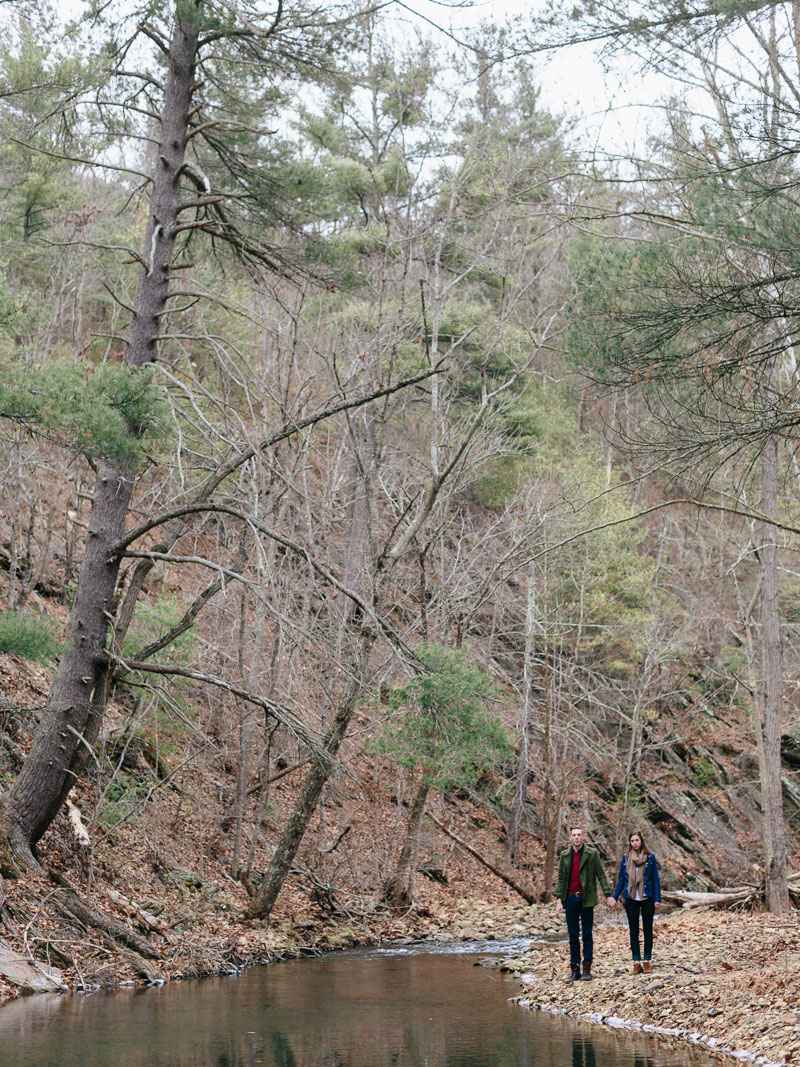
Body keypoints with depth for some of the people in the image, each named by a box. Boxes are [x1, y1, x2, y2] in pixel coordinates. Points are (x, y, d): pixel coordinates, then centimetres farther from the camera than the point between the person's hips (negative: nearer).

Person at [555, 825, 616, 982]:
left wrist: (608, 896, -6)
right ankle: (574, 970, 9)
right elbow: (561, 879, 11)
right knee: (573, 936, 5)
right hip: (570, 899, 3)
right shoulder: (564, 856, 9)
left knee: (587, 935, 1)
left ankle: (587, 969, 6)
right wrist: (559, 900, 3)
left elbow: (601, 875, 1)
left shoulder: (592, 853, 1)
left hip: (586, 899, -3)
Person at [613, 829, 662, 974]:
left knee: (648, 929, 5)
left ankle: (647, 961, 11)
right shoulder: (626, 858, 3)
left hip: (647, 898, -2)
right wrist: (615, 897, 4)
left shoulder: (650, 857, -2)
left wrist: (657, 898, -5)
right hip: (631, 899, 2)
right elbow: (621, 879, 9)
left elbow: (656, 879, 0)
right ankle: (636, 962, 8)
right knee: (633, 930, 4)